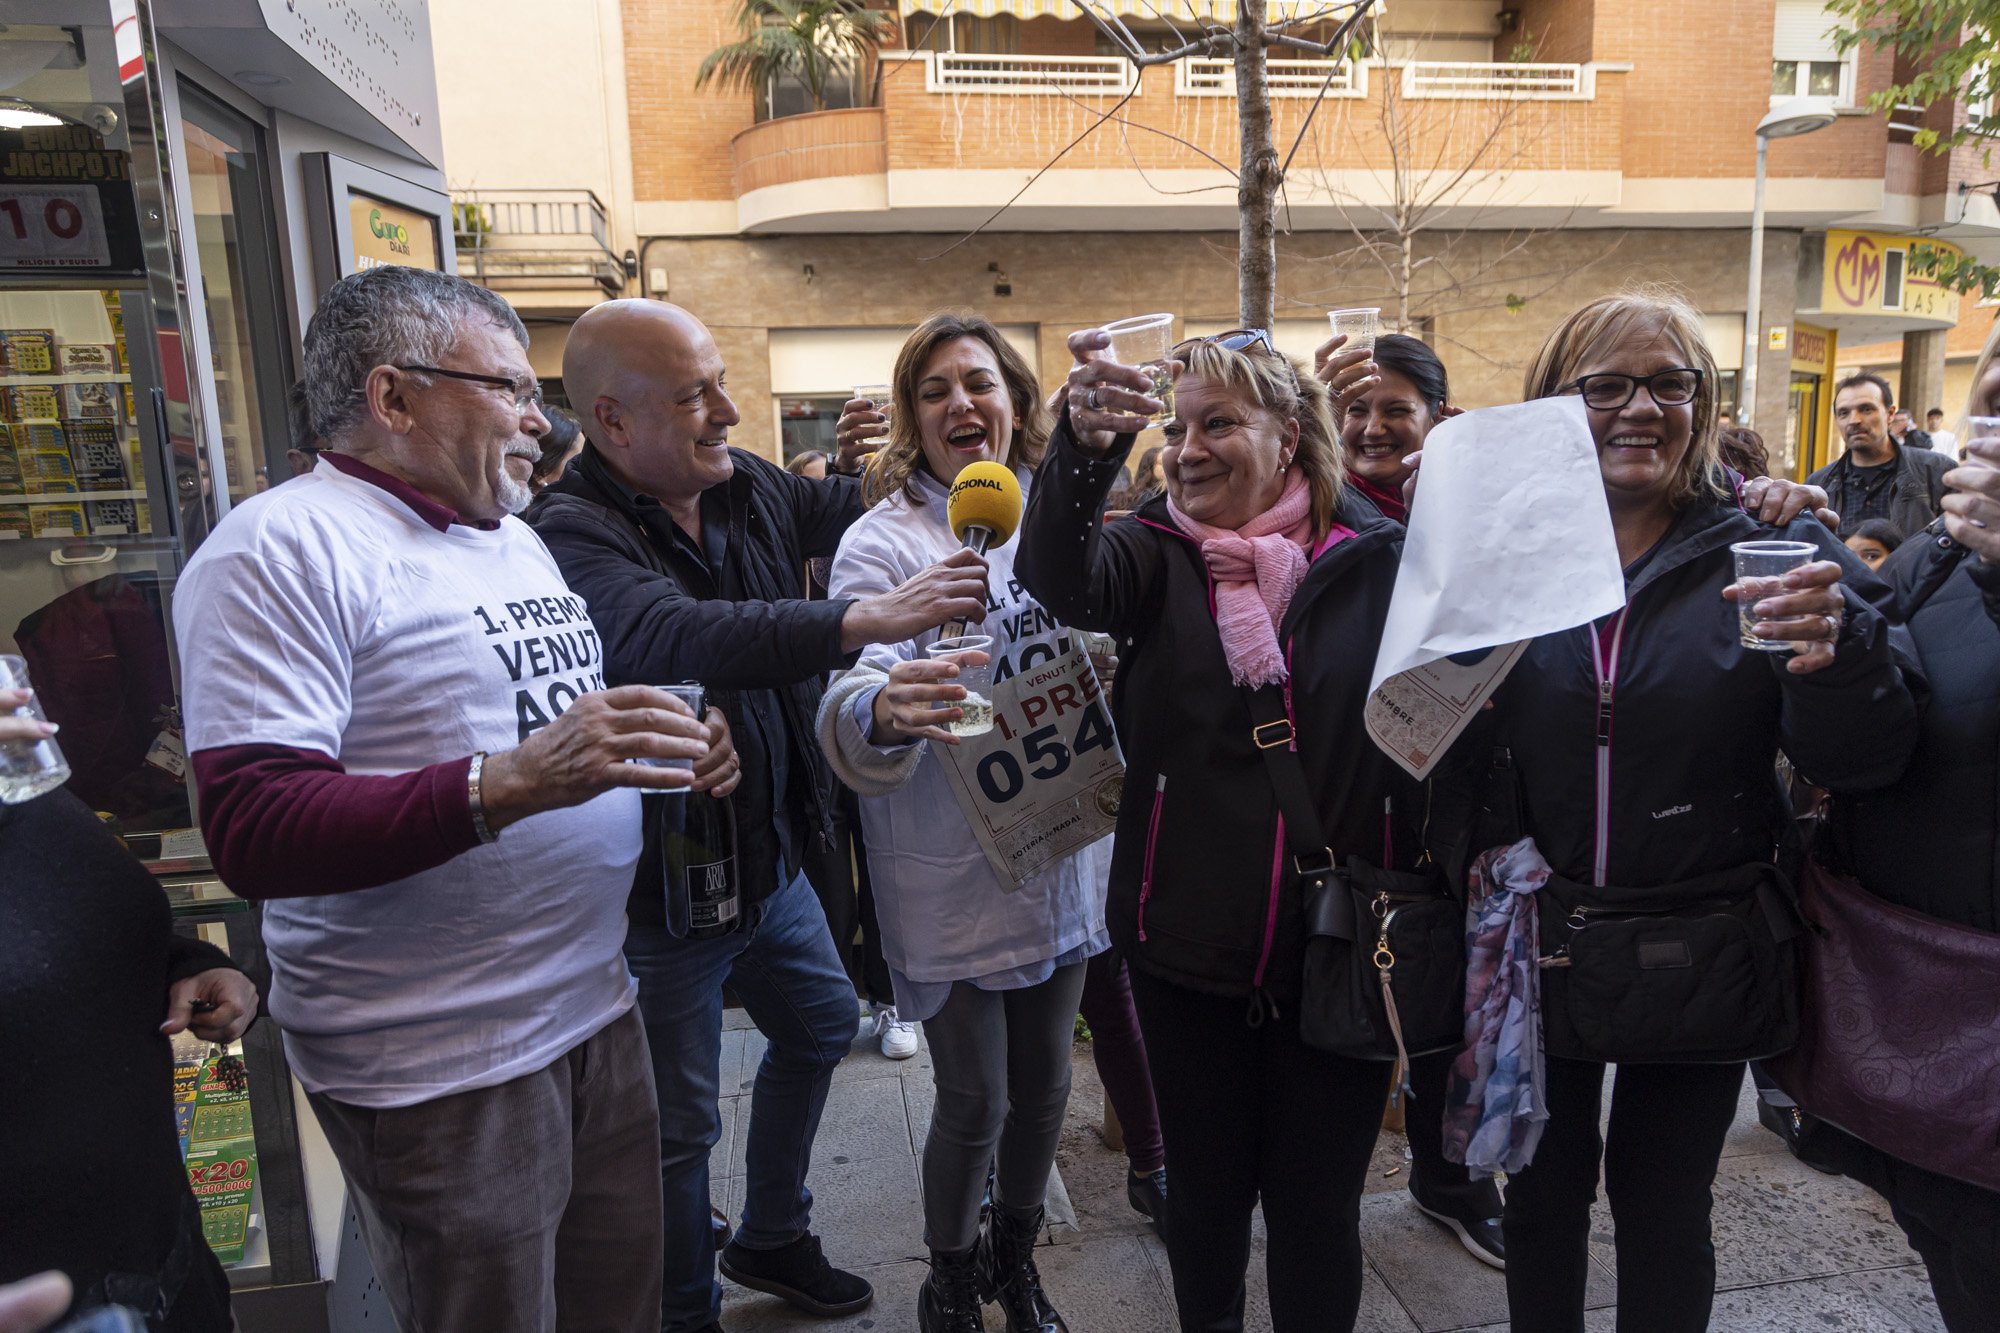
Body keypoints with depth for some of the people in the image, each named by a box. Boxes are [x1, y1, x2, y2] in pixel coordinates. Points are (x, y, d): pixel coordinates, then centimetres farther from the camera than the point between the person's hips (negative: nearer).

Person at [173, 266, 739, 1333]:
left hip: (595, 1010, 8)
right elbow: (252, 832, -22)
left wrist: (671, 755, 4)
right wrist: (506, 784, -33)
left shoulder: (514, 536, 15)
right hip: (443, 1071, -7)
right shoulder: (283, 547, -14)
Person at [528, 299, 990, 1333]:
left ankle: (771, 1239, 49)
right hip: (664, 890, -8)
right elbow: (680, 637, -43)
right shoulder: (572, 533, -24)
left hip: (771, 855, 9)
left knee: (820, 1027, 25)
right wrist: (865, 619, -47)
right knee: (680, 1126, 8)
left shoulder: (747, 486, -1)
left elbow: (847, 514, 16)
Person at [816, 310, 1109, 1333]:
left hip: (1061, 853, 5)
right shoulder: (884, 540, -12)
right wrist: (885, 712, -45)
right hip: (952, 874, -5)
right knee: (974, 1099, 6)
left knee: (1043, 1079, 18)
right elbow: (850, 702, -25)